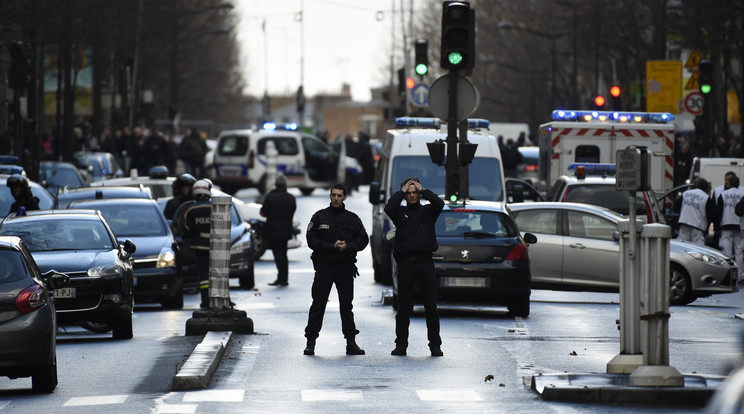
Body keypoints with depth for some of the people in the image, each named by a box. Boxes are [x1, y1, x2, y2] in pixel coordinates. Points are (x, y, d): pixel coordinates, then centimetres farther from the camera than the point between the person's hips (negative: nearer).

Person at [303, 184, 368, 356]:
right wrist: (332, 246, -15)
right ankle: (310, 342, 1)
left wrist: (347, 246, -12)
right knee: (318, 304, -2)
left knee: (346, 305, 4)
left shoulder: (352, 219, 8)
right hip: (324, 266, -1)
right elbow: (312, 240, -4)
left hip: (345, 266, 1)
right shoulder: (319, 217, 4)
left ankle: (351, 343, 7)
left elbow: (363, 239, 5)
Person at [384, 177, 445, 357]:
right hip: (405, 263, 0)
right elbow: (388, 208, -9)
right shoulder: (400, 212, 11)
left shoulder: (427, 211, 12)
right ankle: (401, 344, 7)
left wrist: (422, 190, 1)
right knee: (403, 308, 2)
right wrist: (401, 192, 0)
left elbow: (439, 203, -7)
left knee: (431, 307, 0)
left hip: (425, 262, 0)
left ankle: (435, 345, 5)